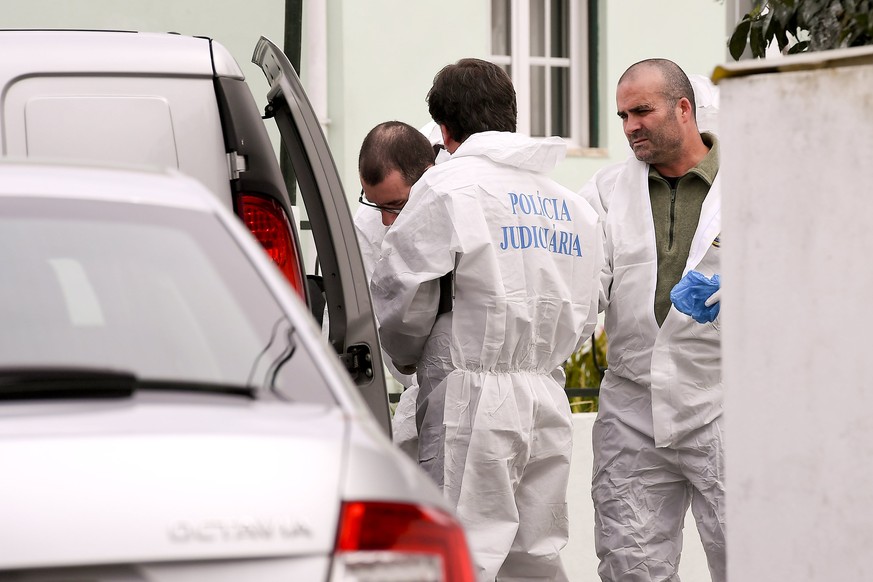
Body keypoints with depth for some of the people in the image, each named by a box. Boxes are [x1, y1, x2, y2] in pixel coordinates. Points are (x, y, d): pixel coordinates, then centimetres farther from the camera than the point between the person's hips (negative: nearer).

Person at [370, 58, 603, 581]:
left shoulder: (446, 188, -6)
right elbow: (585, 319, 20)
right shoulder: (575, 204, 15)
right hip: (547, 396, 7)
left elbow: (399, 296, -5)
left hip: (473, 399, -7)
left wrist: (411, 357, 14)